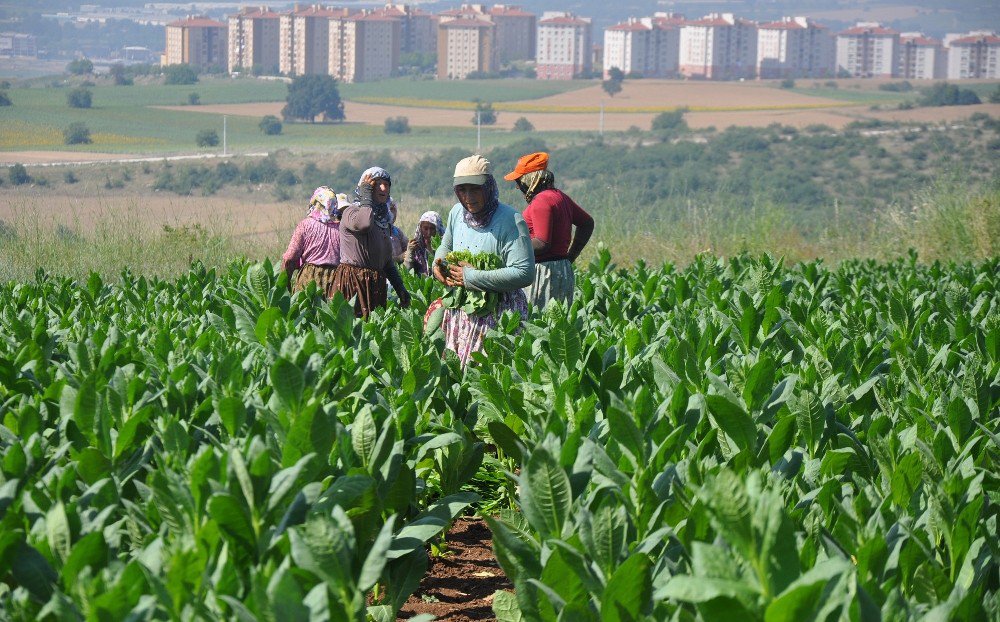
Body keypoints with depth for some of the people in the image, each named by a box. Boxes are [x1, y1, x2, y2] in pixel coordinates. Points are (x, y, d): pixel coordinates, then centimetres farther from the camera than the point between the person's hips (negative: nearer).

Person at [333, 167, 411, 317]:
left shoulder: (383, 218, 18)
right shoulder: (351, 212, -4)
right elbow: (364, 224, -30)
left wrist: (400, 288, 17)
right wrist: (366, 197, -12)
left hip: (377, 284, 7)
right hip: (352, 281, -7)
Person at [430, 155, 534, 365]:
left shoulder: (510, 221, -17)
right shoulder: (457, 212, 5)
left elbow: (524, 273, -26)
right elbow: (446, 246, 28)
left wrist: (471, 277, -23)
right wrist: (438, 264, 2)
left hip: (499, 314, -7)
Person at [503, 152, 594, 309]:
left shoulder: (541, 202, -15)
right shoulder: (559, 196, 15)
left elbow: (542, 243, -22)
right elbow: (587, 223, 25)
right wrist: (570, 256, 23)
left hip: (543, 272, -10)